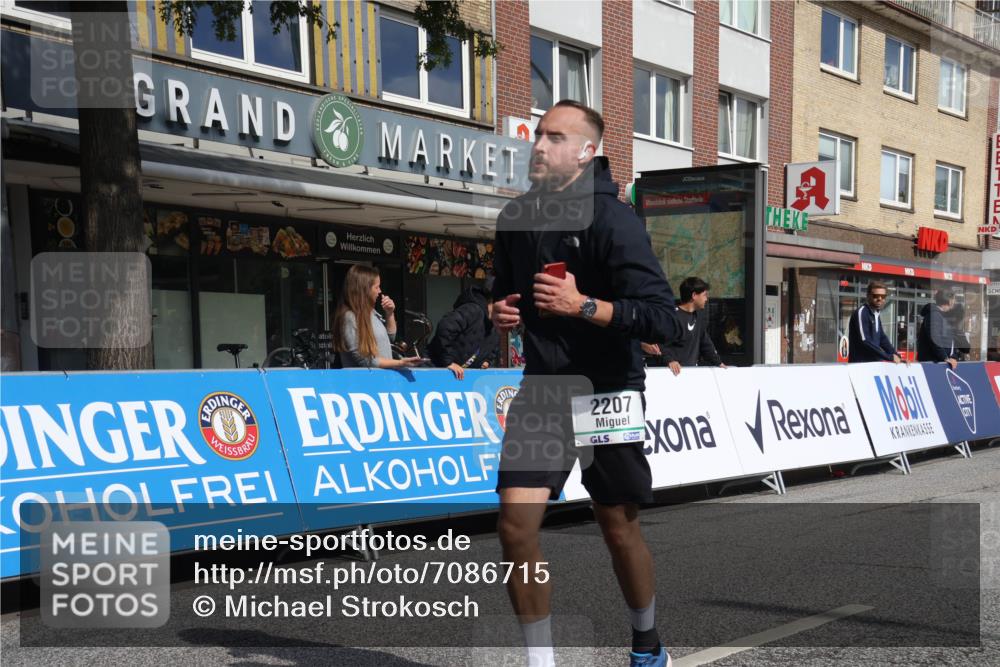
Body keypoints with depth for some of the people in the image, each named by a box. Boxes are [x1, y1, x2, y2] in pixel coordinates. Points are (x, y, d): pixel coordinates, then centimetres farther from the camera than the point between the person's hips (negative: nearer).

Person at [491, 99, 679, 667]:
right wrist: (502, 313, 0)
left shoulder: (613, 219, -15)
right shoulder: (517, 218, 5)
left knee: (619, 527, 10)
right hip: (542, 390, 5)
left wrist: (583, 305, -28)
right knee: (516, 523, -8)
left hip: (607, 392, -4)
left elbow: (663, 320, -21)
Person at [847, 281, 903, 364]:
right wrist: (890, 357, -18)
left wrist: (896, 356, 3)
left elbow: (882, 338, 18)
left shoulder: (876, 314, 13)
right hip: (860, 365, -9)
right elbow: (865, 342, -22)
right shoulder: (861, 313, -14)